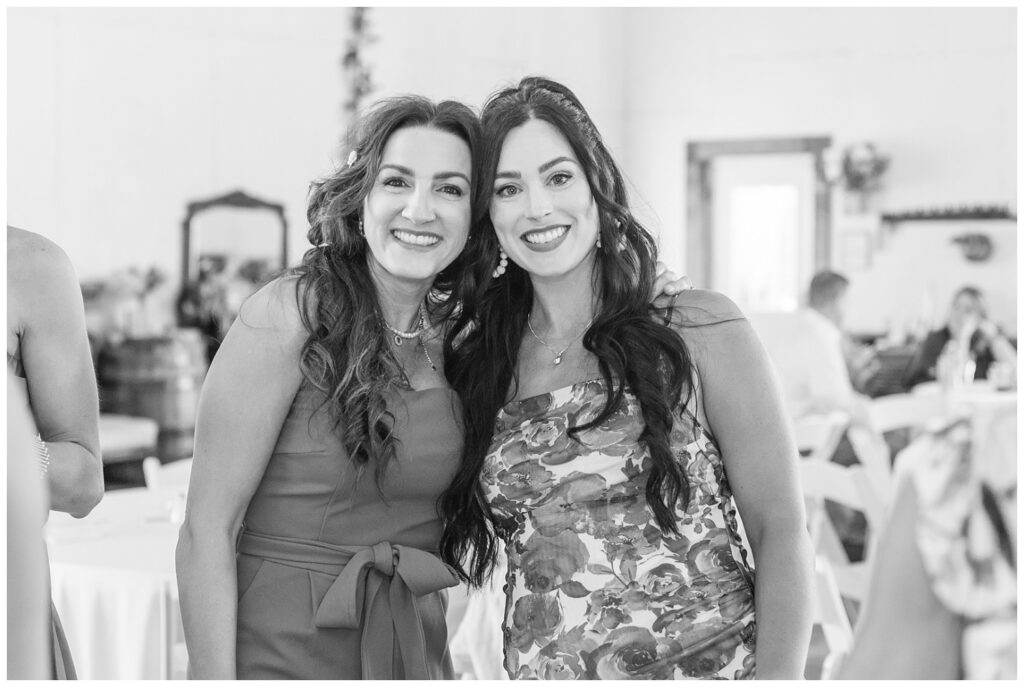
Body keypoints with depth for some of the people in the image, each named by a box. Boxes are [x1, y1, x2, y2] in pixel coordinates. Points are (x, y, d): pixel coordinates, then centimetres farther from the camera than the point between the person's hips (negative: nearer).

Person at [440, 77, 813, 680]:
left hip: (714, 666, -3)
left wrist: (778, 675, -17)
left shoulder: (701, 330, -6)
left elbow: (781, 529, -8)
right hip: (540, 672, 3)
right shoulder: (474, 359, 3)